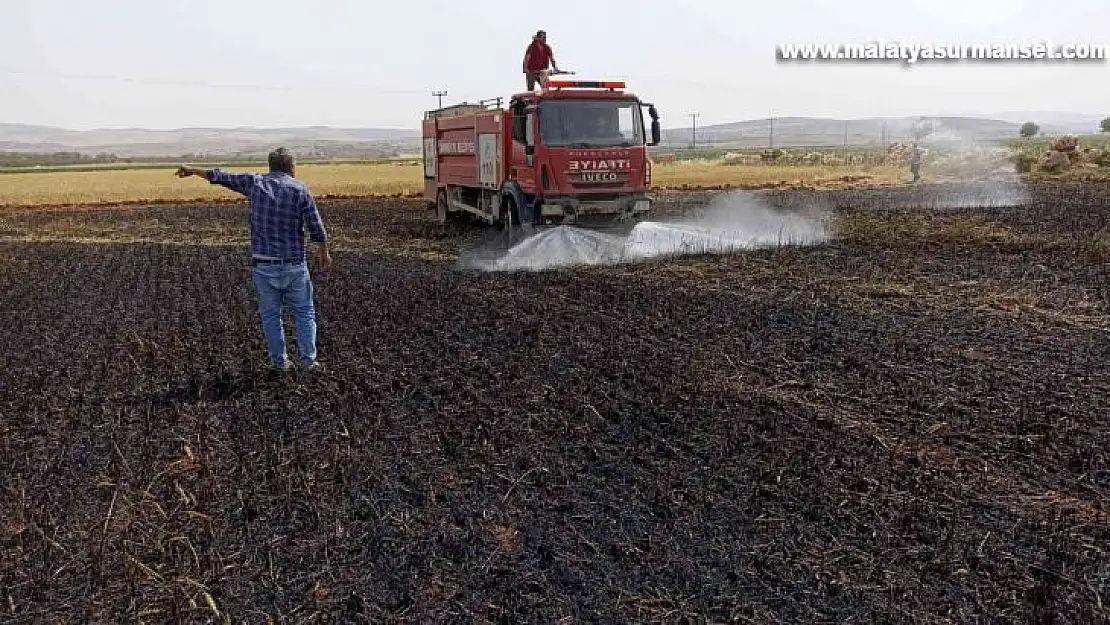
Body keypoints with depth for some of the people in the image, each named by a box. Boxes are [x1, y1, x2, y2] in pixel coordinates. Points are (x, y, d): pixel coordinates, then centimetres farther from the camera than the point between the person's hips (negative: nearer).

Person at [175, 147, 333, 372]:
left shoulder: (255, 183, 1)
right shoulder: (300, 189, -7)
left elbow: (221, 176, 14)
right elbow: (317, 229, -8)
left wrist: (192, 170, 29)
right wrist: (325, 253, 7)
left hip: (264, 264, 2)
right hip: (294, 265, -2)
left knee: (270, 314, 13)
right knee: (304, 312, 10)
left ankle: (279, 362, 17)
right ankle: (309, 360, 9)